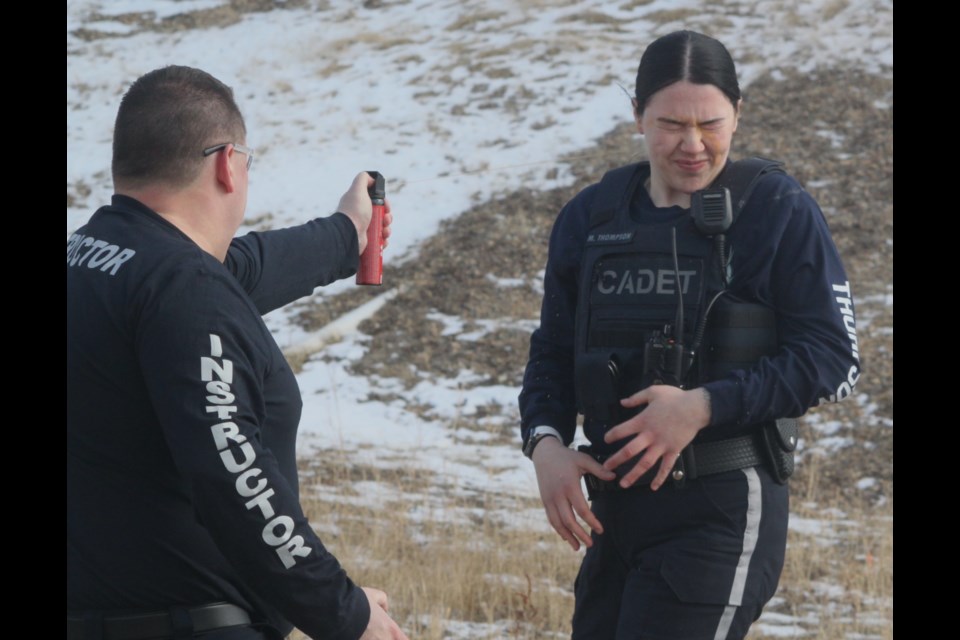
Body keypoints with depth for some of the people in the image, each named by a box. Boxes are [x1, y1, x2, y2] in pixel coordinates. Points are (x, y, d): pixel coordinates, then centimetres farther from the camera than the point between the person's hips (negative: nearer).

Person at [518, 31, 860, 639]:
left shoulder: (779, 211, -6)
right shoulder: (590, 218, 9)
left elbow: (835, 359, -9)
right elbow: (553, 352, 15)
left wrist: (704, 406, -19)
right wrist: (545, 442, -5)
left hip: (723, 508, -6)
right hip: (614, 504, 6)